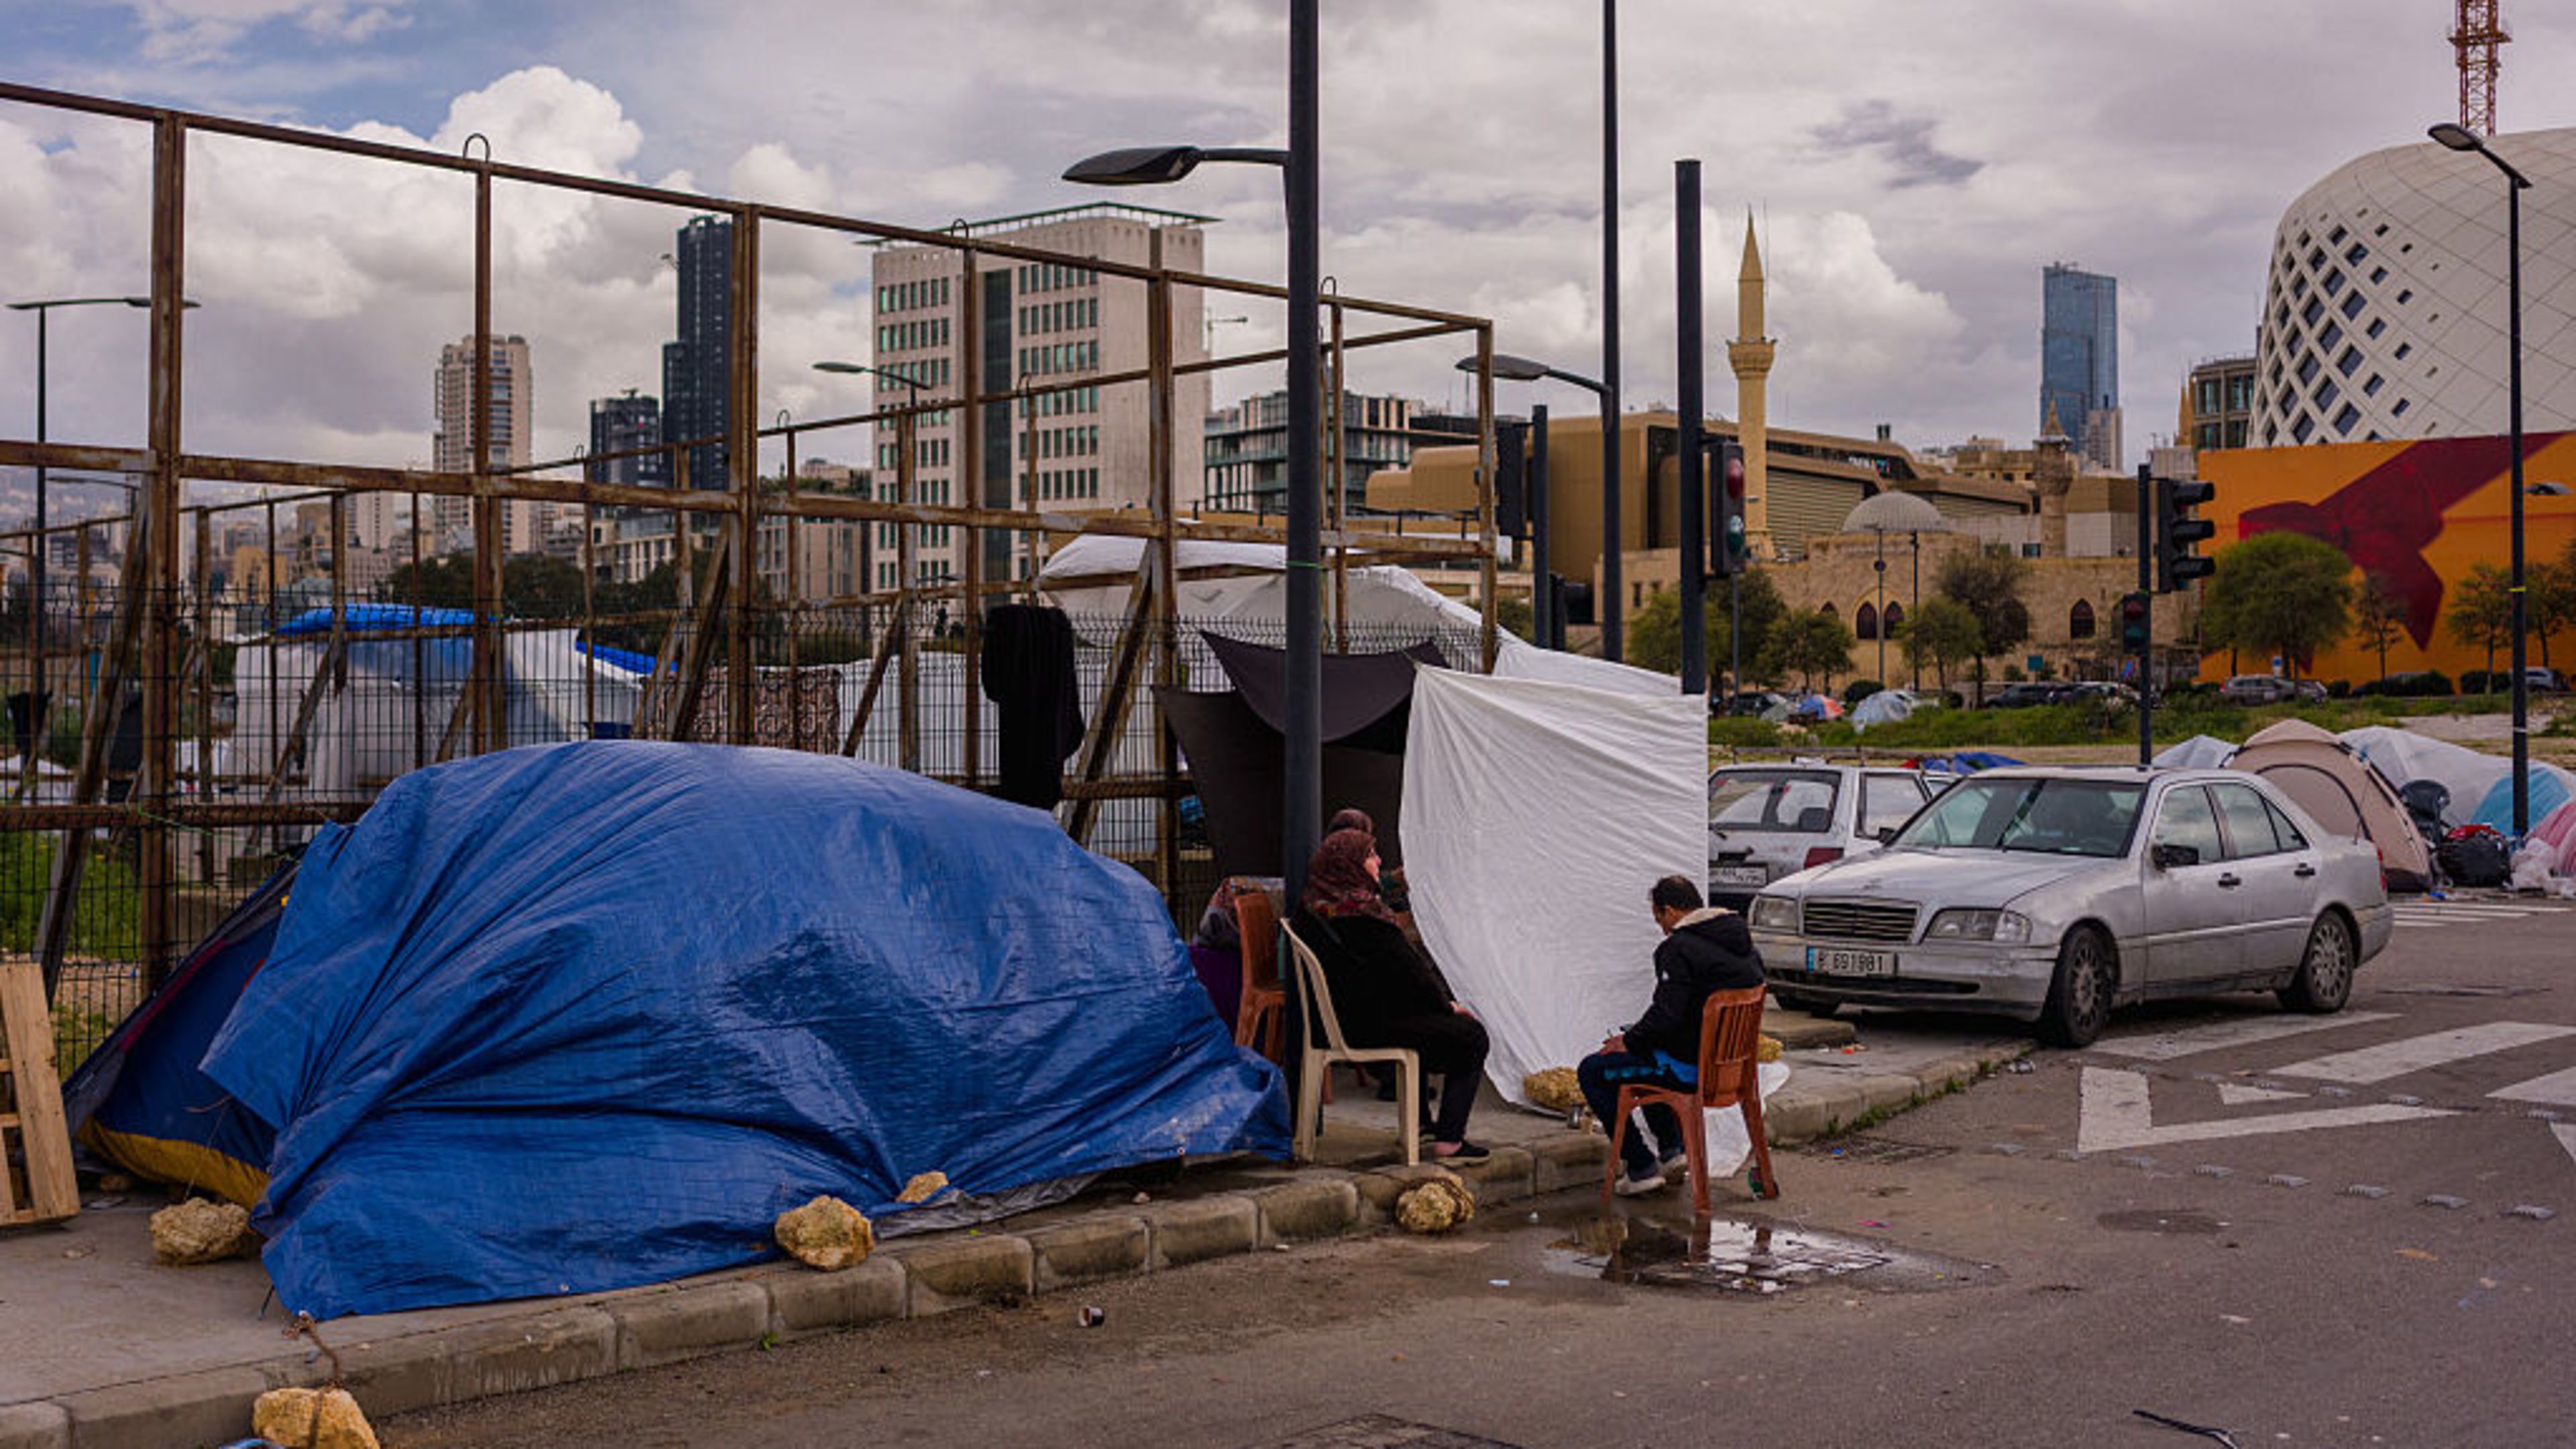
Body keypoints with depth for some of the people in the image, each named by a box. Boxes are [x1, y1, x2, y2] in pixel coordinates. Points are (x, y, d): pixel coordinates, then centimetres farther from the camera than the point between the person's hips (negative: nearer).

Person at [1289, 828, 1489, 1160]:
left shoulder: (1312, 907, 7)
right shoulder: (1362, 913, -21)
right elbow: (1409, 968, -16)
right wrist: (1447, 1006, 0)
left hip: (1334, 1018, 10)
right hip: (1369, 1026, -10)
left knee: (1430, 1018, 32)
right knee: (1471, 1036, -1)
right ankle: (1449, 1140, -3)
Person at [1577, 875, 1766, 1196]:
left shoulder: (1679, 949, -20)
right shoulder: (1745, 944, 8)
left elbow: (1666, 1015, -26)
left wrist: (1628, 1041, -8)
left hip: (1692, 1067, -9)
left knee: (1591, 1072, 3)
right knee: (1646, 1051, 34)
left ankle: (1640, 1167, 1)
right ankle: (1670, 1146, 29)